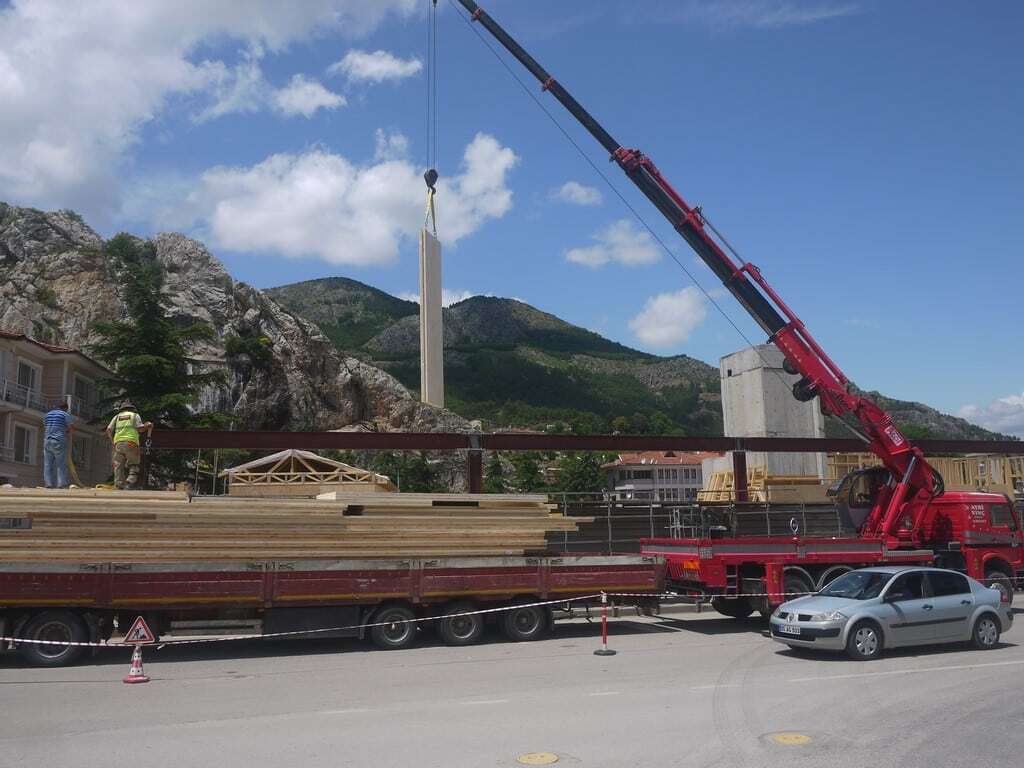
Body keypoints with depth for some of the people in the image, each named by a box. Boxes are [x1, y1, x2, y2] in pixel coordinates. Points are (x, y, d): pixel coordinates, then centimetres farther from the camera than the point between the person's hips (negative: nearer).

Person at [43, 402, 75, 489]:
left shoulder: (47, 414, 17)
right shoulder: (65, 415, 0)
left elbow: (45, 427, 25)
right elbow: (72, 429, -1)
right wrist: (67, 432, 20)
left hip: (47, 440, 5)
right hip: (59, 441, -5)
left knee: (48, 464, 2)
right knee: (61, 465, -5)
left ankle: (48, 483, -3)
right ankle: (61, 484, -10)